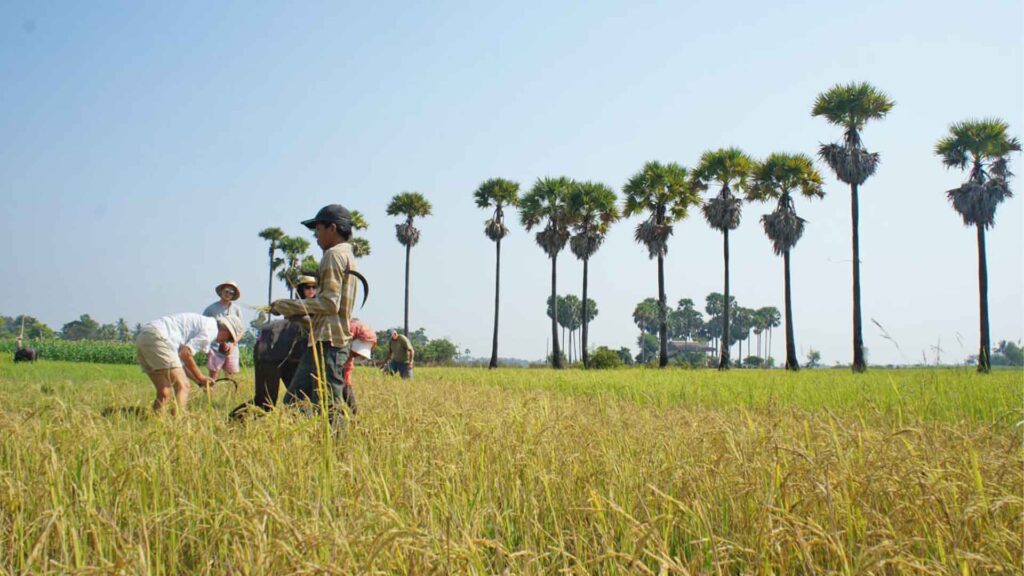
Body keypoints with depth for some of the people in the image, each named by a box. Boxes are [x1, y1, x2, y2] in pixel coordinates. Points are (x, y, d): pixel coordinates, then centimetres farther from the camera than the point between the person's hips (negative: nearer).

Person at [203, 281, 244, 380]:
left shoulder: (236, 309, 5)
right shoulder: (211, 308, 0)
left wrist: (232, 344, -7)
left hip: (231, 349, 2)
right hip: (215, 348, -2)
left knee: (231, 377, 3)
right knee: (212, 377, -5)